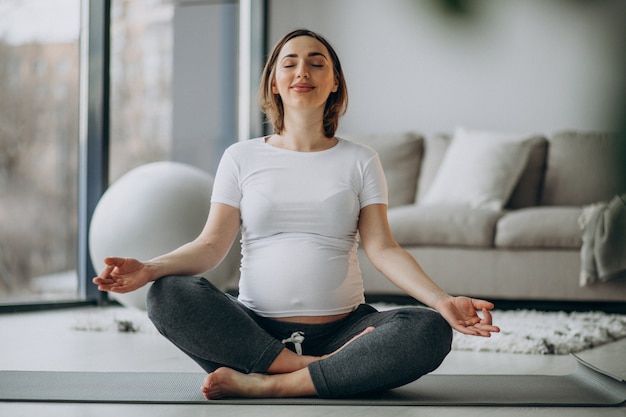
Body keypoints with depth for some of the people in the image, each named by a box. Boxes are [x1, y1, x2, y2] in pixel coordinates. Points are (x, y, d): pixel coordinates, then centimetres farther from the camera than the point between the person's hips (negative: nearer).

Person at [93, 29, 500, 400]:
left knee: (429, 331, -29)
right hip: (257, 329, 0)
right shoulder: (241, 158, 10)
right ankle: (321, 370, -25)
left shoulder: (360, 160, 9)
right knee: (168, 294, -27)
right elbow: (212, 245, 0)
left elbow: (383, 249, 0)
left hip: (341, 327, 1)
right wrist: (149, 268, -20)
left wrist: (441, 300, -17)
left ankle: (263, 384, -27)